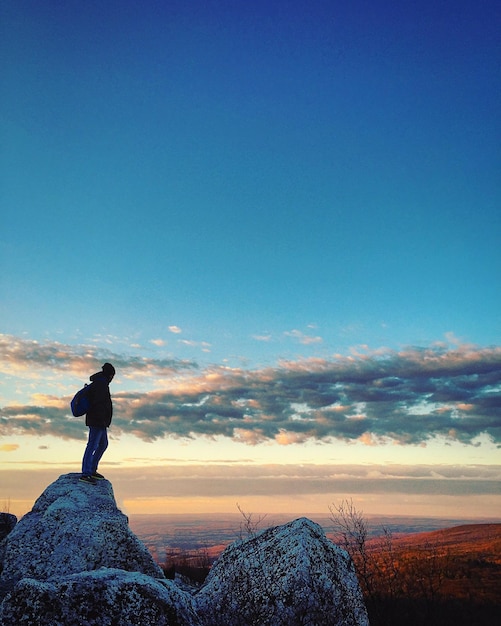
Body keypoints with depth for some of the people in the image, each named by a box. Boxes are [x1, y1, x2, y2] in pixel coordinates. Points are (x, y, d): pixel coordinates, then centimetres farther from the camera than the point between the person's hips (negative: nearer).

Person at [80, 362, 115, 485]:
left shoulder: (99, 384, 17)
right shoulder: (101, 385, -15)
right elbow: (98, 403, -24)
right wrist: (102, 419, -24)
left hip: (100, 421, 11)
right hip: (98, 421, -11)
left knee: (103, 444, 17)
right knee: (92, 445, -9)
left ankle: (92, 470, 22)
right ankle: (85, 474, -7)